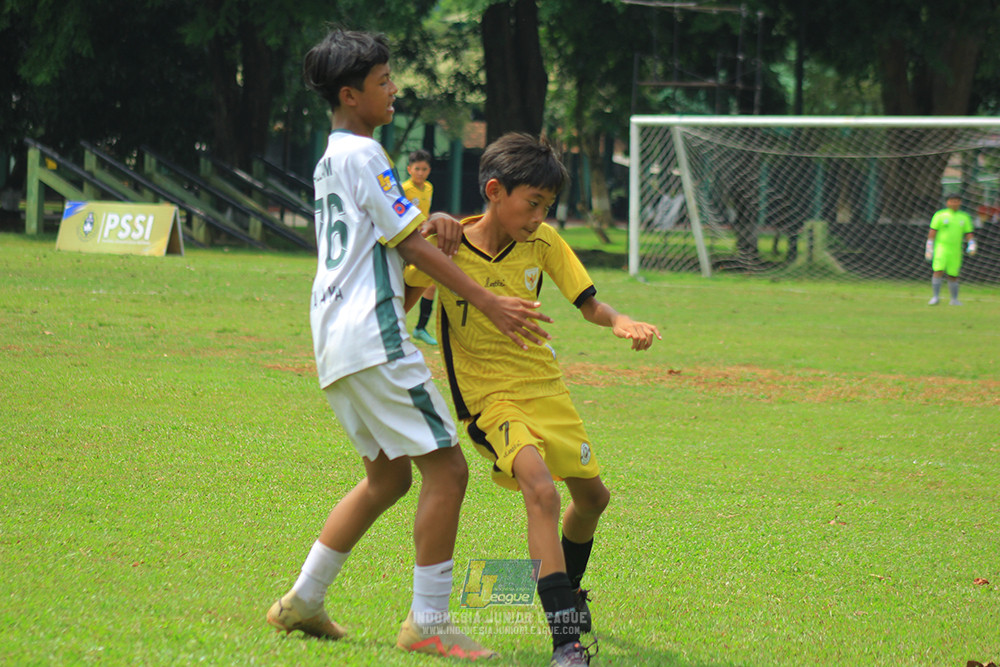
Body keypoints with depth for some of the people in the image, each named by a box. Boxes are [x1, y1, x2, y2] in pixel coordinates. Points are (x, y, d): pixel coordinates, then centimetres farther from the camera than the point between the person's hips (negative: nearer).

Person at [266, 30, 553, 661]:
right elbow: (410, 244, -12)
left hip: (337, 340, 10)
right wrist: (489, 303, -13)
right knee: (447, 469, -8)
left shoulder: (328, 159, 21)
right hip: (372, 337, -10)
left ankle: (303, 601, 20)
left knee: (388, 476, 19)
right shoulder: (364, 154, -9)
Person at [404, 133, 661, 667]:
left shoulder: (543, 243, -4)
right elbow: (403, 297, 1)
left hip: (545, 388, 6)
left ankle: (568, 591, 48)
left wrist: (618, 321, -21)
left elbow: (589, 305, 0)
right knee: (541, 491, -28)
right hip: (490, 398, -6)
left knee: (592, 495, 17)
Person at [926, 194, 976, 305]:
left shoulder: (964, 217, 9)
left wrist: (972, 246, -7)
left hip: (956, 250, 2)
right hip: (941, 248, -2)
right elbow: (932, 233, 0)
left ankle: (954, 300, 18)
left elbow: (968, 234, 10)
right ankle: (935, 297, -13)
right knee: (938, 271, -17)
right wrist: (929, 249, -5)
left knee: (953, 275, 5)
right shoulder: (940, 215, 0)